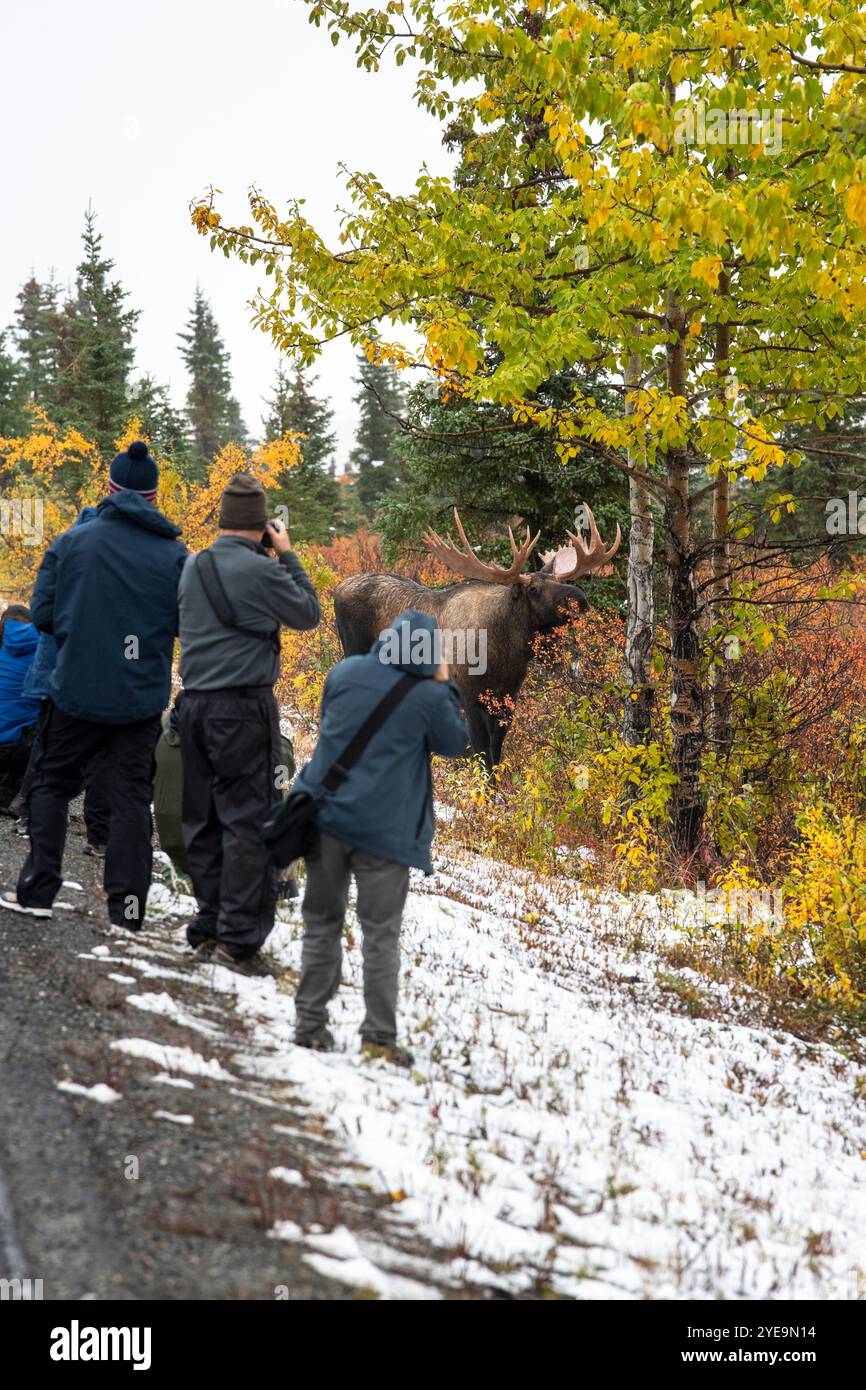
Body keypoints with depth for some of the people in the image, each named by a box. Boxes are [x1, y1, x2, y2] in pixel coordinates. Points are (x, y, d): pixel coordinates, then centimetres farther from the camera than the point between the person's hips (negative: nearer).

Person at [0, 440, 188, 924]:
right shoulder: (174, 553, -6)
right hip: (142, 698, 0)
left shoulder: (71, 542, -6)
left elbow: (42, 615, -2)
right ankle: (128, 903, 6)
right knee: (132, 795, 9)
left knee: (53, 784, 16)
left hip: (77, 689, 0)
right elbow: (189, 626, -2)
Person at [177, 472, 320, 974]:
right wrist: (287, 555, 6)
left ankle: (209, 928, 16)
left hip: (195, 705, 7)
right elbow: (308, 614, 0)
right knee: (249, 821, -3)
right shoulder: (261, 570, -13)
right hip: (244, 707, -7)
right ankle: (239, 938, -5)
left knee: (204, 821, 11)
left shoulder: (192, 567, 10)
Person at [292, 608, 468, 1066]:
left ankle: (310, 1023, 14)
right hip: (383, 830, -3)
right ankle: (379, 1036, 4)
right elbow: (455, 743, 6)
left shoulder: (345, 671, 1)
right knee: (381, 934, 5)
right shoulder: (430, 696, -10)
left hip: (326, 817, 4)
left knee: (321, 924, 14)